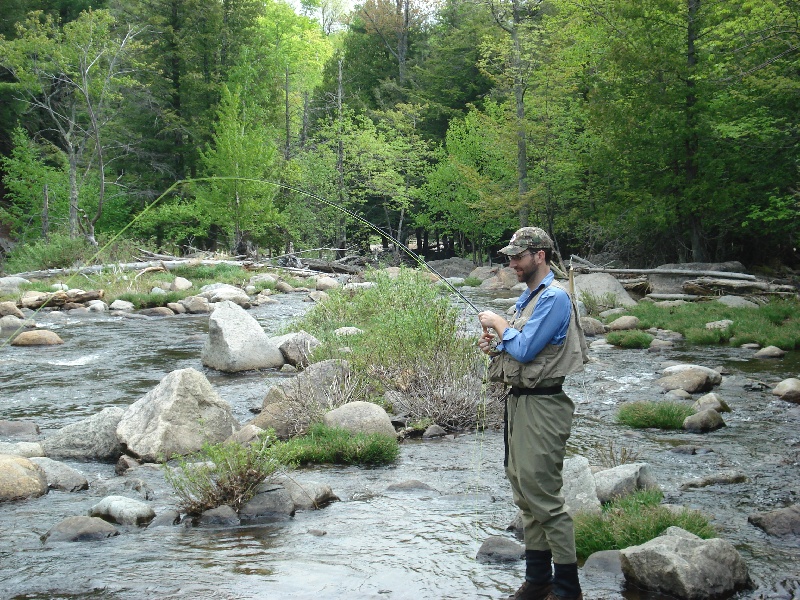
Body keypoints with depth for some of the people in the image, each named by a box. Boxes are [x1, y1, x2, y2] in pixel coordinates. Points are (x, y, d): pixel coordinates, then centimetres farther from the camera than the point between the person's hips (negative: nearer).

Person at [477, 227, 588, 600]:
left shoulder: (554, 297, -15)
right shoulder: (529, 296, 16)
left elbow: (525, 349, -21)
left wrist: (497, 323, -7)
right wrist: (495, 345, 6)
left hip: (542, 405, -11)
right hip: (520, 401, 11)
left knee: (544, 498, -9)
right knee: (525, 496, 14)